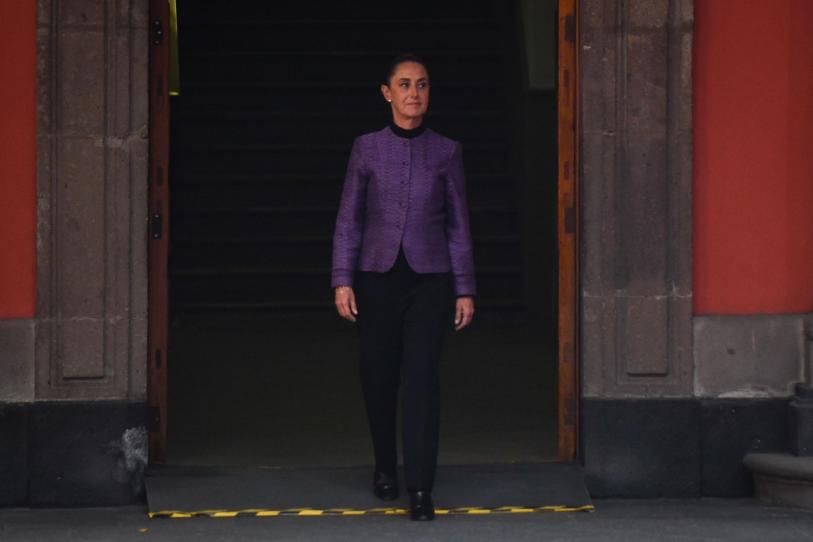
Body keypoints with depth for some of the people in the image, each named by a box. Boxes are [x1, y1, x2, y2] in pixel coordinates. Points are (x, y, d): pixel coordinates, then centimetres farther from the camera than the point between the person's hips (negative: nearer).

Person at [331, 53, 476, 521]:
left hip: (430, 278, -1)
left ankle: (421, 489, -12)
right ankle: (385, 468, 31)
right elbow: (349, 218, 6)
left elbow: (458, 224, 7)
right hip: (378, 276, 1)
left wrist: (465, 289, 4)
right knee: (378, 377, 7)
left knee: (421, 376, -12)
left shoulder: (446, 151, 4)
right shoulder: (367, 148, 4)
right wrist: (343, 280, -1)